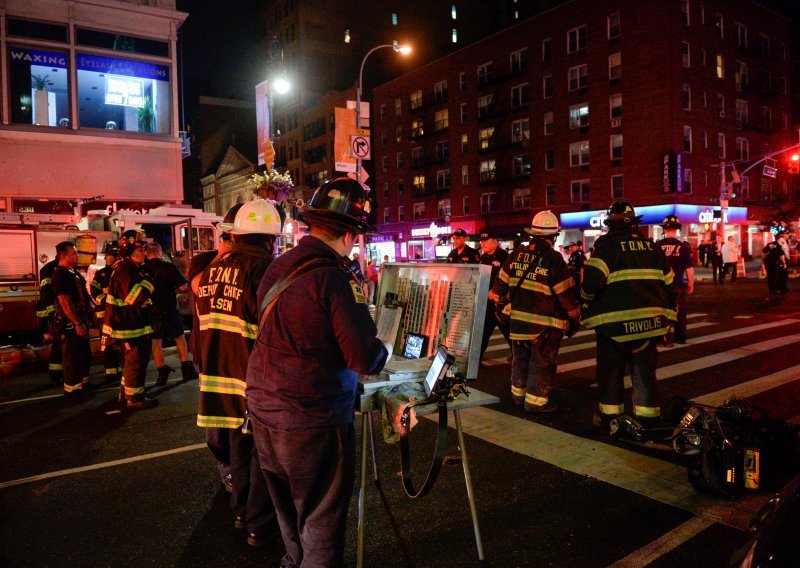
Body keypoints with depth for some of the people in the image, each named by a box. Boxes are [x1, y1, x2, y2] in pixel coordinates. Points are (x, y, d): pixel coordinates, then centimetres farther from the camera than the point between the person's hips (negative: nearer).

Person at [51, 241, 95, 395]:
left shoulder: (73, 272, 11)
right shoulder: (60, 274, -20)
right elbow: (65, 303, -25)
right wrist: (78, 323, -24)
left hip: (80, 321, 10)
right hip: (70, 324, -10)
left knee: (84, 353, 19)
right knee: (72, 356, 1)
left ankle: (83, 381, 32)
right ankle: (71, 388, 11)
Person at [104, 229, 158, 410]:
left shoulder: (133, 269, 15)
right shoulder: (124, 271, -20)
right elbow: (133, 298, -30)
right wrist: (147, 281, -25)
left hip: (135, 324, 11)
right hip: (130, 326, -11)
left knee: (131, 359, 20)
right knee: (136, 360, -5)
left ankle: (126, 391, 33)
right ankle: (135, 398, 2)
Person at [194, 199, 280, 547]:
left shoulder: (211, 271, 6)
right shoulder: (265, 270, -18)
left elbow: (202, 327, 14)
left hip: (219, 376, 7)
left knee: (239, 445, 22)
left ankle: (241, 512, 38)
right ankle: (259, 525, 21)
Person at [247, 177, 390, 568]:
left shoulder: (276, 268, 3)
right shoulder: (337, 278, -20)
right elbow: (366, 359, -22)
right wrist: (385, 351, 1)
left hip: (264, 409, 8)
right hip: (311, 421, -8)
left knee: (289, 510, 26)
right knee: (321, 521, 10)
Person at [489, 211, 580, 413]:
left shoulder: (516, 255, 1)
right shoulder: (554, 259, -15)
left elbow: (501, 282, 9)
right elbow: (566, 293, -12)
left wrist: (494, 298, 25)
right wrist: (575, 318, 0)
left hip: (518, 319, 5)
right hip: (545, 325, -5)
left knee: (520, 359, 18)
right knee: (541, 364, 6)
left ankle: (519, 395, 32)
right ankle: (535, 401, 13)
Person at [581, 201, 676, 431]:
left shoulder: (606, 244, -8)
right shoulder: (650, 245, 10)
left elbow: (593, 278, -20)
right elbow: (668, 281, 14)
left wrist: (587, 302, -1)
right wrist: (666, 313, 22)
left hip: (615, 320, -5)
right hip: (649, 318, 5)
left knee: (611, 369, 9)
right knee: (644, 368, 14)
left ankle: (609, 415, 16)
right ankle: (648, 415, 19)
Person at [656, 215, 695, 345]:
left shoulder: (657, 246, -6)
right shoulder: (683, 246, -7)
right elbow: (689, 267, -5)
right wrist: (691, 283, 8)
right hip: (678, 284, 0)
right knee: (680, 311, 13)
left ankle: (665, 339, 7)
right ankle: (680, 337, 21)